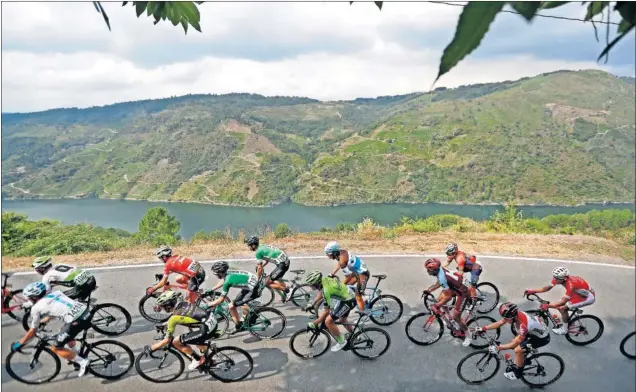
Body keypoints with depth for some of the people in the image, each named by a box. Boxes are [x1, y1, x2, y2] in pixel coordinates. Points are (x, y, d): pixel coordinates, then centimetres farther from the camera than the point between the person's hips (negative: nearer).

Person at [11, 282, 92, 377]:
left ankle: (82, 362, 6)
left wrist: (19, 344, 31)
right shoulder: (55, 293, 23)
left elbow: (32, 331, 16)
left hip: (76, 320, -8)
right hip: (86, 311, 8)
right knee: (67, 335, 37)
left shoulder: (36, 307, 8)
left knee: (55, 348, 11)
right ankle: (75, 356, 42)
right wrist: (40, 321, 54)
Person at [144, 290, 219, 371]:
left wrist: (150, 348, 11)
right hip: (214, 320, 9)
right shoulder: (183, 303, 10)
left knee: (176, 342, 5)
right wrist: (163, 324, 40)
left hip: (207, 329, -8)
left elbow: (167, 340, -1)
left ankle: (198, 360, 15)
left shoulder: (174, 317, -9)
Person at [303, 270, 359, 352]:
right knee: (342, 320, 29)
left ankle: (341, 342, 3)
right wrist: (312, 305, 19)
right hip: (348, 297, 10)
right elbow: (321, 293, 15)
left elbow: (327, 311, -25)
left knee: (328, 321, -15)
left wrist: (314, 323, -19)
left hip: (348, 302, -10)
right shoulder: (324, 280, -7)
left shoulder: (327, 289, -32)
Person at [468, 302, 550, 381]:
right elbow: (499, 323, -5)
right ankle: (520, 363, 29)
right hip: (536, 330, 8)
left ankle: (518, 372, 8)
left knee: (518, 350, -15)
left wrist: (498, 348, -28)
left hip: (542, 337, -8)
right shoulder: (515, 314, -16)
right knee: (514, 341, 8)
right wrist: (483, 328, -8)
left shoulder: (523, 325, -38)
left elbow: (514, 345, -29)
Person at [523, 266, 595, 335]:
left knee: (562, 308, -15)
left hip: (588, 297, -8)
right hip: (580, 292, 8)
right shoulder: (558, 278, -16)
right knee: (559, 305, 3)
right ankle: (568, 322, 27)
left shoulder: (570, 284, -37)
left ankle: (564, 329, 4)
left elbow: (563, 301, -32)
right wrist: (533, 291, -16)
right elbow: (548, 287, -7)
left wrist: (548, 305, -38)